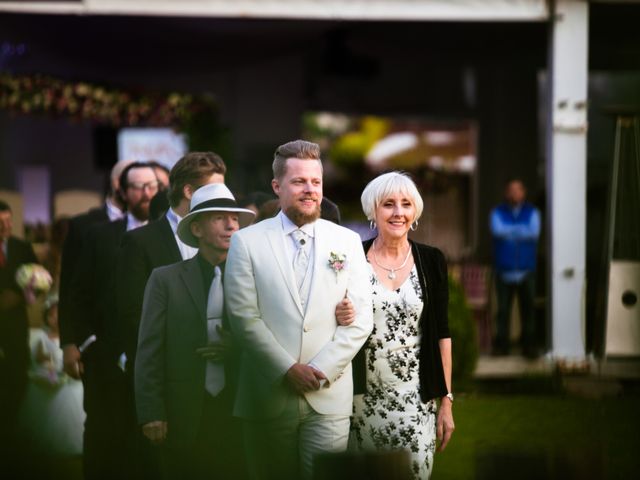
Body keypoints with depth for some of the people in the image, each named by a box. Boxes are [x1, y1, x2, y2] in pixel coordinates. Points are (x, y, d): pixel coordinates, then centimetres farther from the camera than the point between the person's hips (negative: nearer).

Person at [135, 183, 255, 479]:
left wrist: (238, 349, -12)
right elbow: (150, 351, 0)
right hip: (185, 416, -1)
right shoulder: (166, 279, 4)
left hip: (240, 415, 1)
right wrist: (152, 413, -8)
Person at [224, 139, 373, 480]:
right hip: (268, 397, -1)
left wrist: (322, 370, -9)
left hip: (329, 397, 1)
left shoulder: (347, 242, 8)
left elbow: (360, 320, 3)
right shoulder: (247, 242, 3)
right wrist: (289, 370, -11)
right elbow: (244, 317, -5)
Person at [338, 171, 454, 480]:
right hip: (362, 396, 0)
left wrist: (447, 401, 0)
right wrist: (339, 318, -15)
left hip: (415, 398, 0)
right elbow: (337, 322, 9)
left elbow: (441, 333, 4)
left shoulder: (430, 260, 2)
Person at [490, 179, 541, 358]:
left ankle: (529, 345, 2)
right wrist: (521, 231, -9)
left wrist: (509, 231, -9)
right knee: (503, 309, -3)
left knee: (528, 308, -3)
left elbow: (534, 232, -7)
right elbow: (497, 230, -10)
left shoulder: (532, 213, 11)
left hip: (526, 271, 0)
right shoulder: (498, 213, 10)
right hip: (504, 270, 0)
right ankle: (501, 345, 2)